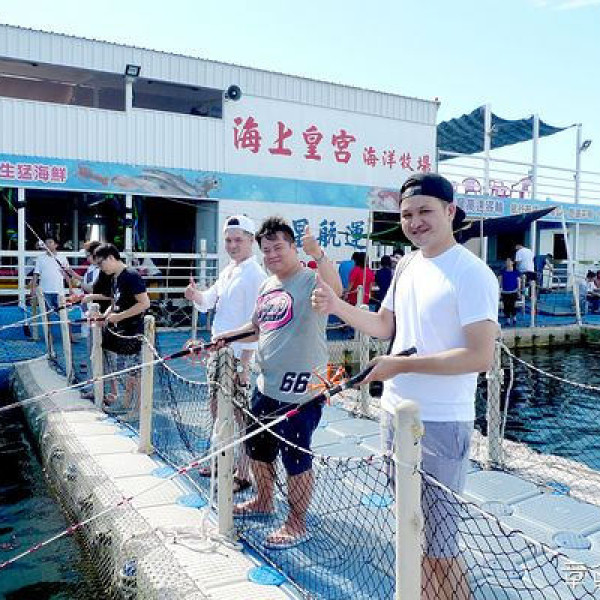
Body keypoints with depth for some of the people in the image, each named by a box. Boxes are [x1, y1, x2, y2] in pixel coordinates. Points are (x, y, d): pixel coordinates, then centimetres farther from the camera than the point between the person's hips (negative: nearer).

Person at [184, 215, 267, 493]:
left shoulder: (255, 275, -14)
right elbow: (208, 301, 20)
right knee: (217, 409, 18)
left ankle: (243, 475, 10)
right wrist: (195, 295, -3)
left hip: (240, 356, -9)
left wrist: (243, 363, -21)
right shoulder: (227, 271, 12)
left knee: (243, 417, -1)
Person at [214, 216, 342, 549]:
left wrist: (317, 253, -53)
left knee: (297, 459, 4)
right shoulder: (266, 286, 11)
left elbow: (334, 289, -38)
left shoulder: (310, 280, -14)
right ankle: (263, 500, 47)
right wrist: (225, 337, 11)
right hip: (266, 385, 9)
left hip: (300, 392, -9)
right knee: (257, 449, 23)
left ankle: (297, 524, 23)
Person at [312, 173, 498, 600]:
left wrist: (403, 364, -22)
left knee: (439, 548, 3)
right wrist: (337, 306, 3)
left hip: (440, 426, -8)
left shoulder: (472, 274, -15)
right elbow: (384, 326, 18)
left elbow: (481, 357, -21)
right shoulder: (407, 265, 8)